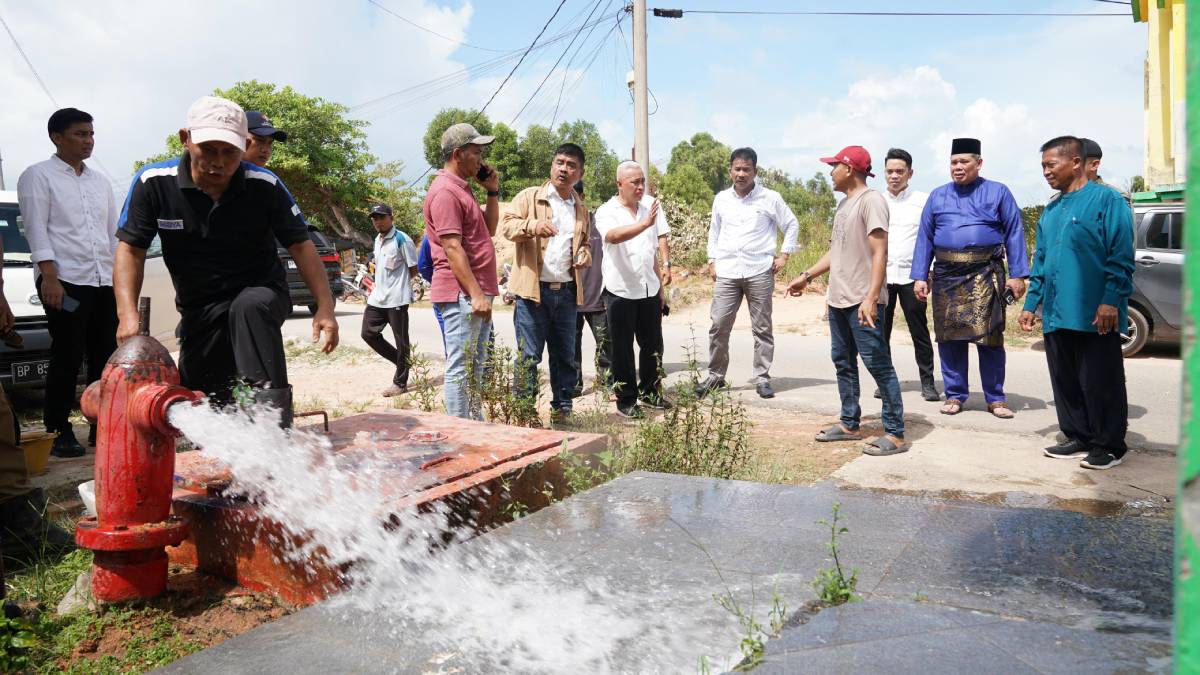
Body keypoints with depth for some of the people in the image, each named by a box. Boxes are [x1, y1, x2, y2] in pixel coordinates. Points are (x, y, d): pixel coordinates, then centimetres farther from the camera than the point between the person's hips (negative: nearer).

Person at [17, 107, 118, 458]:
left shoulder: (100, 182, 19)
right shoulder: (38, 176, 3)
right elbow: (36, 228, -6)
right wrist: (49, 277, -15)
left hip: (104, 281, 6)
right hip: (65, 280, -5)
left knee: (105, 357, 5)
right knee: (67, 359, -4)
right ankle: (58, 432, 5)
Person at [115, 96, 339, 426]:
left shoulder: (265, 185, -15)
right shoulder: (153, 182, -14)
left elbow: (300, 245, -9)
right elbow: (131, 249, -8)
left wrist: (325, 306, -19)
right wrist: (128, 314, -23)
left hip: (260, 295, -3)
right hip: (199, 310, 3)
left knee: (250, 307, -39)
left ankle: (274, 415, -43)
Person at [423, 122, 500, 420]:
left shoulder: (462, 189, 19)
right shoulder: (445, 191, -14)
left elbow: (489, 229, 24)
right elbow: (452, 248, -20)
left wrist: (492, 191, 13)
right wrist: (475, 293, -23)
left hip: (476, 293, 11)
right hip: (461, 294, -11)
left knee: (476, 366, 16)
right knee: (460, 368, -5)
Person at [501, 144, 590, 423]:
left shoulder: (581, 208, 17)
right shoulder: (529, 196, 1)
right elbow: (506, 225, -10)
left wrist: (584, 254, 5)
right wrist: (532, 225, -29)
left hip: (567, 292, 5)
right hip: (533, 290, -5)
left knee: (565, 356, 11)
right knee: (528, 356, -2)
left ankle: (562, 410, 23)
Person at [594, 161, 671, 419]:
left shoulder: (647, 211, 13)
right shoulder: (607, 212, -7)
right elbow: (613, 235, -30)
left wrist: (660, 287, 17)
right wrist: (644, 224, -44)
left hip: (649, 290, 6)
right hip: (621, 291, -5)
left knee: (653, 345, 11)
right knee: (623, 349, 3)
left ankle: (650, 391, 27)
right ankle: (626, 399, 13)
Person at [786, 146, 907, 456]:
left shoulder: (871, 200, -12)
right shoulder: (844, 204, 17)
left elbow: (879, 253, -19)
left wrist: (871, 297, -26)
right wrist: (806, 276, 23)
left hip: (862, 302, -10)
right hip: (838, 299, 10)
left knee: (878, 364, -7)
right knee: (843, 362, 15)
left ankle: (895, 434, -2)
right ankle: (849, 424, 26)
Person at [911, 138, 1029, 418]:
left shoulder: (998, 193, 6)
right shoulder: (937, 196, 12)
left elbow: (1014, 235, 2)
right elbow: (925, 238, 10)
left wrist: (1017, 275, -5)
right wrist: (920, 276, 2)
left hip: (985, 275, -2)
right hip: (946, 276, 2)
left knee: (989, 337, -2)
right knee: (949, 337, 5)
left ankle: (995, 398, 9)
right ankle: (955, 395, 16)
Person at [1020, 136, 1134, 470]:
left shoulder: (1107, 200, -5)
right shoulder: (1050, 211, 16)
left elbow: (1121, 257, -11)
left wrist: (1111, 300, -18)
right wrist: (1031, 303, 15)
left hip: (1094, 316, -7)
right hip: (1056, 315, 7)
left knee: (1100, 382, 1)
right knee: (1065, 381, 12)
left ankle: (1109, 445, 13)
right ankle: (1078, 438, 24)